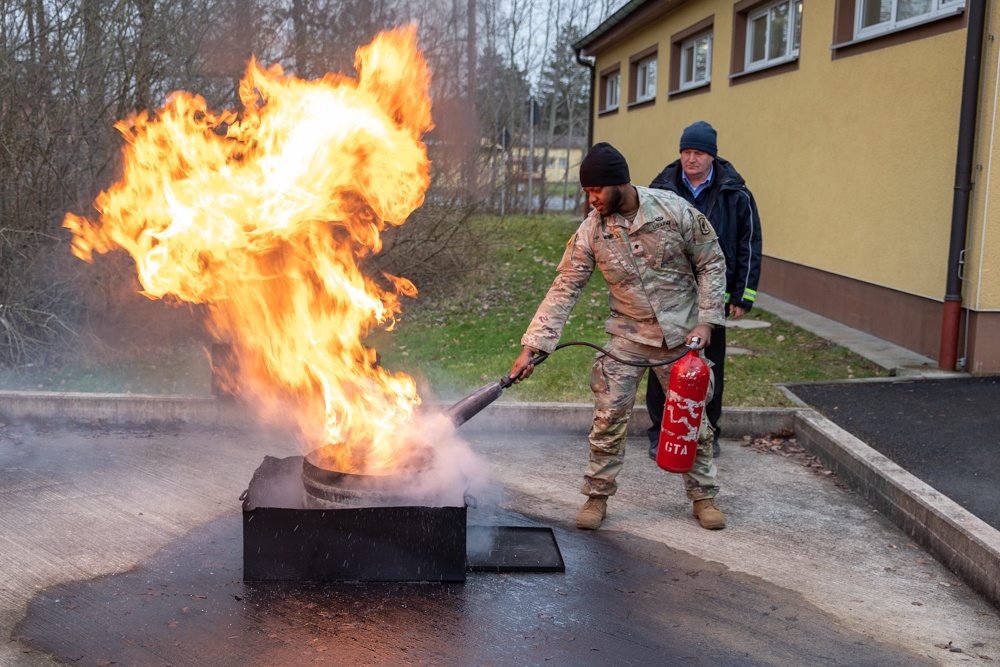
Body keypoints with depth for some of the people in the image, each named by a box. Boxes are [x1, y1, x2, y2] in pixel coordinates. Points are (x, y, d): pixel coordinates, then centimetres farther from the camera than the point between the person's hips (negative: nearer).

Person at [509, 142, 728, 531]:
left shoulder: (675, 211, -15)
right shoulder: (590, 232, -11)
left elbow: (712, 263, -5)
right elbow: (564, 290, -10)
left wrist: (706, 320, -11)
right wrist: (532, 346, -16)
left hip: (681, 334, -1)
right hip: (628, 335, 1)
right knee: (609, 417, -3)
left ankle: (704, 496, 26)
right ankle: (597, 496, 15)